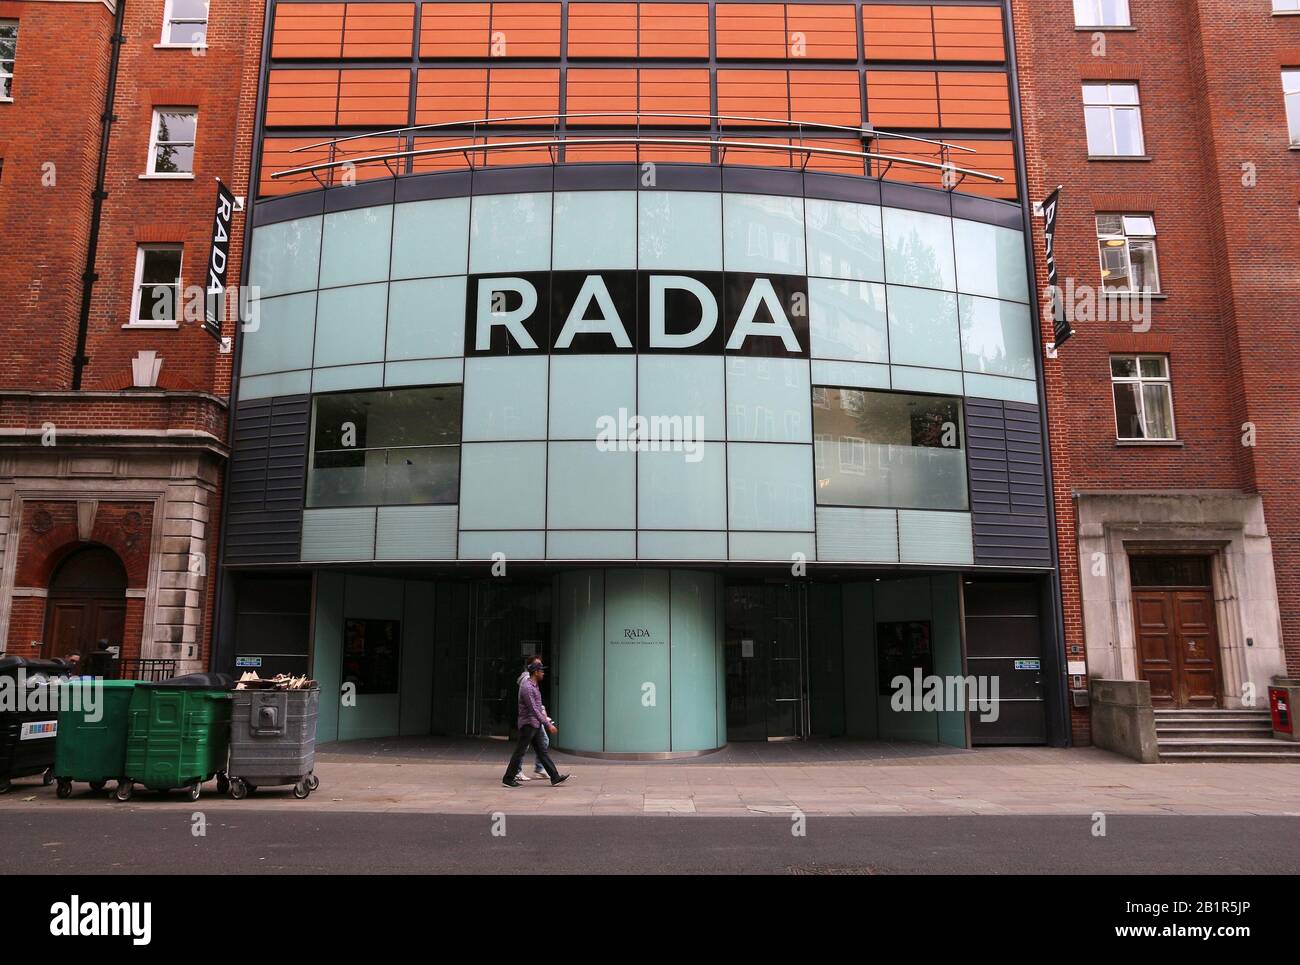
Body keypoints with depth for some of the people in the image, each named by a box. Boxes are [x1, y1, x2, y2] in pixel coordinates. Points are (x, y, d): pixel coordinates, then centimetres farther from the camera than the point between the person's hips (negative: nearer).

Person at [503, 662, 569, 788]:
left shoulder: (534, 686, 14)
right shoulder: (527, 687, -17)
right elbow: (534, 710, -22)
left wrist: (547, 721, 21)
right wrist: (548, 724, -22)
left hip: (535, 725, 10)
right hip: (528, 724, -10)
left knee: (542, 752, 8)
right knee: (520, 752, -2)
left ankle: (555, 777, 8)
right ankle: (508, 779, 7)